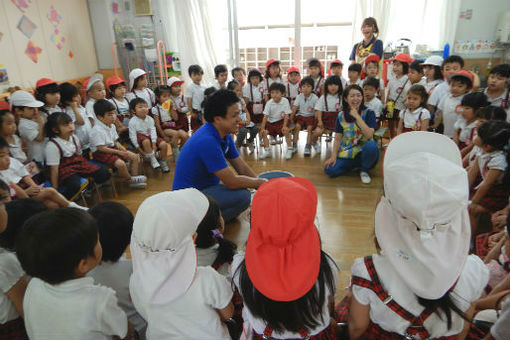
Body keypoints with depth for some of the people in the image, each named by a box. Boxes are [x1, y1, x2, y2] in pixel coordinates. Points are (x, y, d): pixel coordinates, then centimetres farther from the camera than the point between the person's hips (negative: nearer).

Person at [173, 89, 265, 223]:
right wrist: (260, 182, -9)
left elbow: (242, 168, 6)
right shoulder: (207, 141, -28)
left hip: (204, 188, 10)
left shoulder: (225, 135, 1)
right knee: (242, 196, -25)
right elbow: (232, 182, -24)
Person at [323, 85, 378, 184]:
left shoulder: (368, 113, -5)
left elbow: (369, 135, -20)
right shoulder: (341, 116, 2)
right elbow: (337, 139, 4)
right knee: (330, 169, -22)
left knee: (371, 145, -37)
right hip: (347, 152, 2)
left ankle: (364, 170, -6)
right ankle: (356, 165, 7)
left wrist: (357, 116, -20)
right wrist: (333, 156, -9)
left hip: (364, 151, -2)